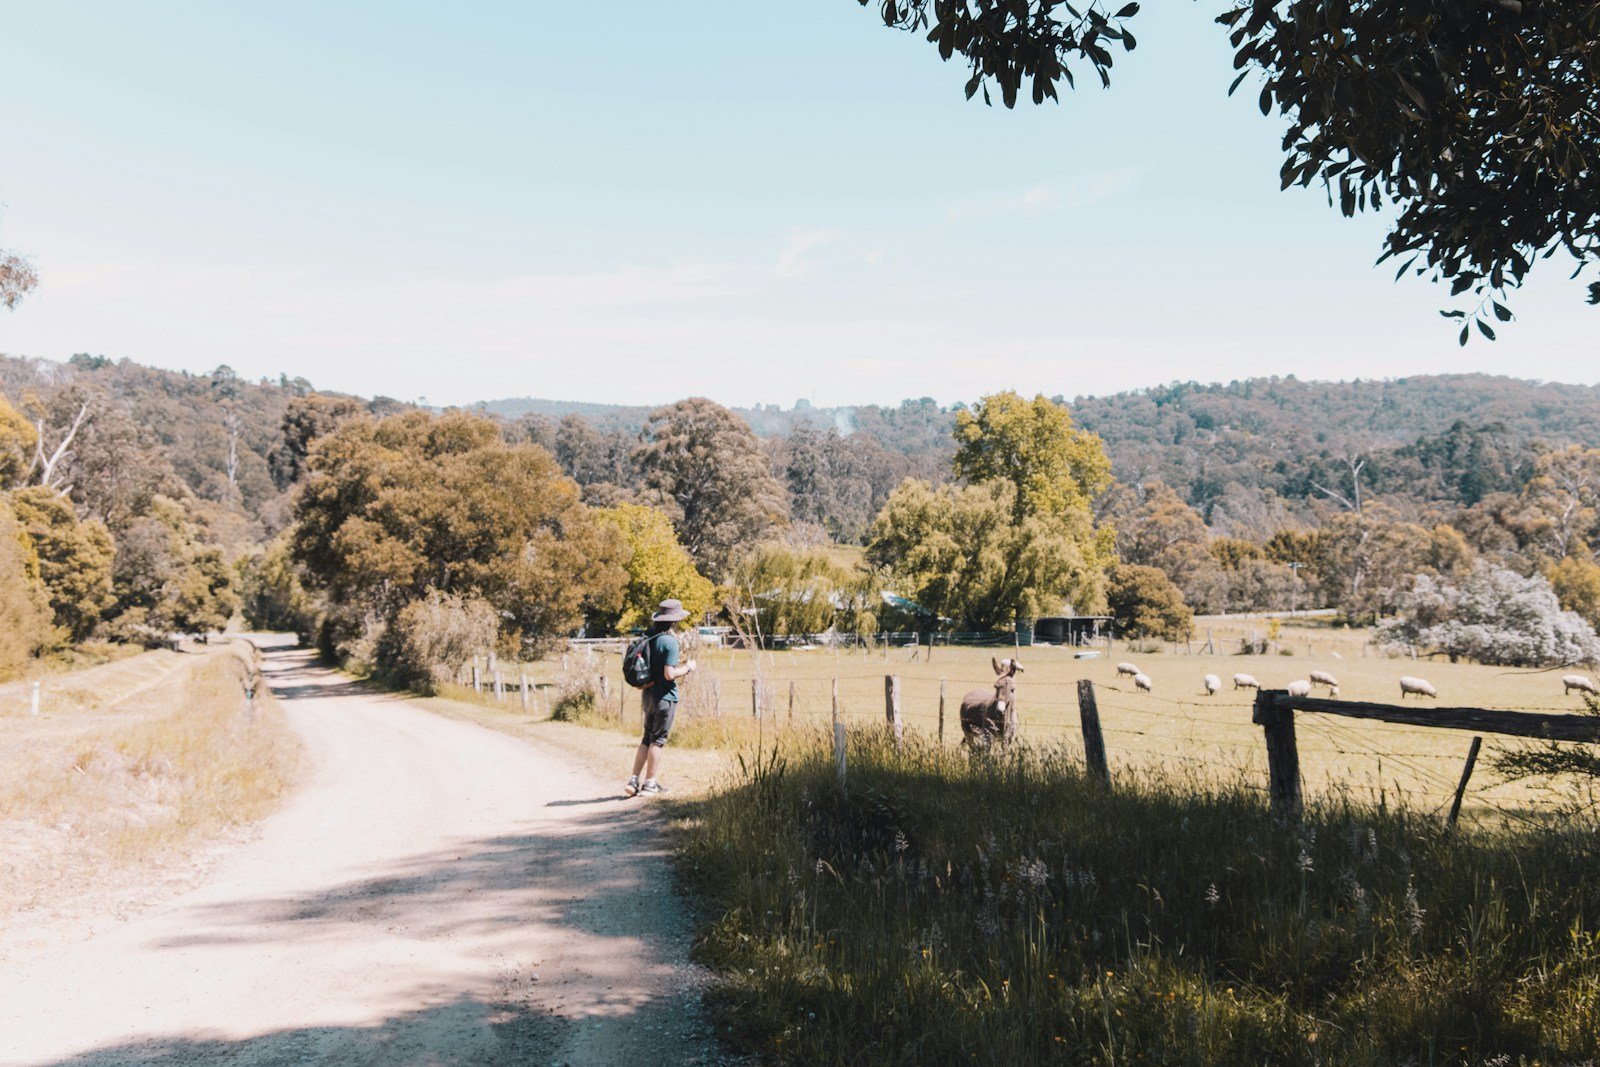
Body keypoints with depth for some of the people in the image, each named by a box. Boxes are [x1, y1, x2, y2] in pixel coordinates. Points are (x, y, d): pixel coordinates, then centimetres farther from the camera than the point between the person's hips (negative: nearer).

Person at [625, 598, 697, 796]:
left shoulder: (648, 637, 6)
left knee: (647, 738, 16)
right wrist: (688, 668, -6)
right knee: (658, 740, 1)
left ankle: (634, 781, 13)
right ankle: (649, 784, 6)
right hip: (664, 697, -7)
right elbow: (669, 674, -21)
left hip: (648, 694, 7)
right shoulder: (670, 642, -18)